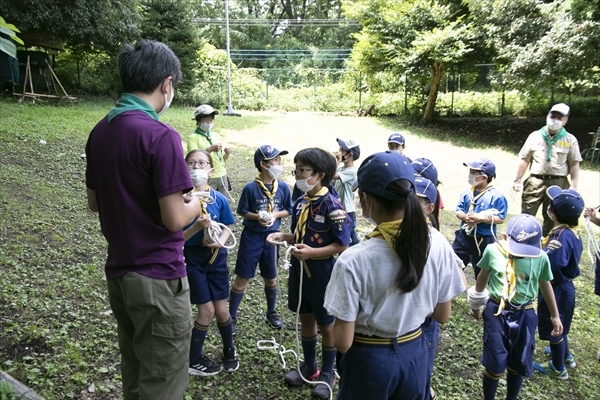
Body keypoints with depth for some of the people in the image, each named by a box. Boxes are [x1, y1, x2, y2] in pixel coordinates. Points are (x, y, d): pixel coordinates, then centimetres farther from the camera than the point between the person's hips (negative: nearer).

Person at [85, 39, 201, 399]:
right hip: (158, 279, -8)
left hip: (119, 273, 8)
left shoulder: (100, 132, 4)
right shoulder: (160, 136, -20)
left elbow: (95, 203, 12)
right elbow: (174, 219, -20)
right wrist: (197, 203, -1)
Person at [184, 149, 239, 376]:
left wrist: (220, 242, -16)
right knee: (207, 310, 2)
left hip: (217, 257, 3)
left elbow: (226, 228, 4)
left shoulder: (219, 199, -7)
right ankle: (193, 360, 25)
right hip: (193, 259, -2)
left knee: (221, 309, 9)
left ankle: (229, 350, 37)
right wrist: (197, 226, -31)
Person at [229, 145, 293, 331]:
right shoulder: (250, 188, -15)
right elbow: (242, 211, -5)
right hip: (251, 236, -3)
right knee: (242, 278, 6)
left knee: (271, 278, 16)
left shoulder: (283, 187, -7)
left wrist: (275, 215, -14)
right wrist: (257, 217, -21)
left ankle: (271, 313, 38)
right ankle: (231, 316, 22)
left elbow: (288, 210, 4)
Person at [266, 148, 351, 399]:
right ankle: (309, 366, 39)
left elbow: (342, 245, -20)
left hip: (322, 273, -7)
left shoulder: (332, 206, -22)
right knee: (306, 320, 20)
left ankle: (327, 374, 31)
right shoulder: (300, 202, 2)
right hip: (299, 270, 7)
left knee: (327, 326, 12)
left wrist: (312, 253, -30)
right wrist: (283, 236, -5)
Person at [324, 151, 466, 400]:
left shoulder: (353, 260, -28)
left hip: (370, 361, -3)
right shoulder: (438, 244, -14)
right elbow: (442, 315, -1)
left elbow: (343, 342, -20)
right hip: (415, 355, 4)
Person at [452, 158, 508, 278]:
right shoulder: (467, 192, 1)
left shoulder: (496, 196, -15)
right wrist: (465, 216, -17)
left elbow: (500, 218, -15)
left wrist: (481, 218, -24)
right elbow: (458, 211, 5)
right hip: (464, 235, 5)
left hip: (484, 240, -5)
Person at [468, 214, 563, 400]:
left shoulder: (541, 258, -11)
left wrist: (555, 316, 18)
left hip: (524, 315, 2)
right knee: (495, 364, 3)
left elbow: (545, 286, 7)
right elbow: (483, 277, 4)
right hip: (497, 312, -2)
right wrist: (476, 304, 16)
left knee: (519, 365, 16)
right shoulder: (493, 251, -14)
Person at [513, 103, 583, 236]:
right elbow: (524, 160, 4)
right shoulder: (535, 136, 2)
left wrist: (573, 186, -6)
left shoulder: (570, 140, 0)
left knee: (552, 218, 11)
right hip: (535, 182, 0)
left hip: (559, 184, 0)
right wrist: (517, 180, 3)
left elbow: (574, 164, 0)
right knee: (526, 215, 2)